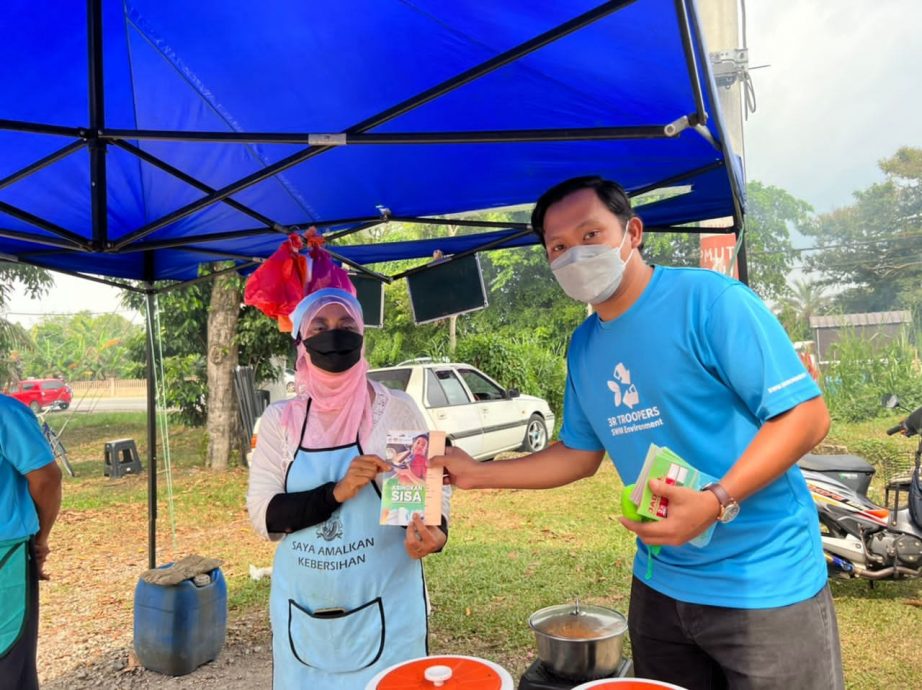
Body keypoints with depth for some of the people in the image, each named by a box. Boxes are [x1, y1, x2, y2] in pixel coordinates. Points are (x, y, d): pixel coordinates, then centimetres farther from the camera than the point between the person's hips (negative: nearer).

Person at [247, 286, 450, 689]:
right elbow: (263, 515, -6)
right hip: (301, 613, 2)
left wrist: (433, 532, -24)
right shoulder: (280, 419, -1)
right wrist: (336, 492, -21)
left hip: (382, 609, -2)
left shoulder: (396, 409, -7)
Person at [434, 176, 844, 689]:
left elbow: (807, 414, -17)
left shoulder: (709, 300, -16)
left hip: (764, 585, -6)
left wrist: (715, 502, -29)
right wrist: (478, 473, 7)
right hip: (660, 586, 6)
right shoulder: (584, 346, 5)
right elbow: (580, 454, 13)